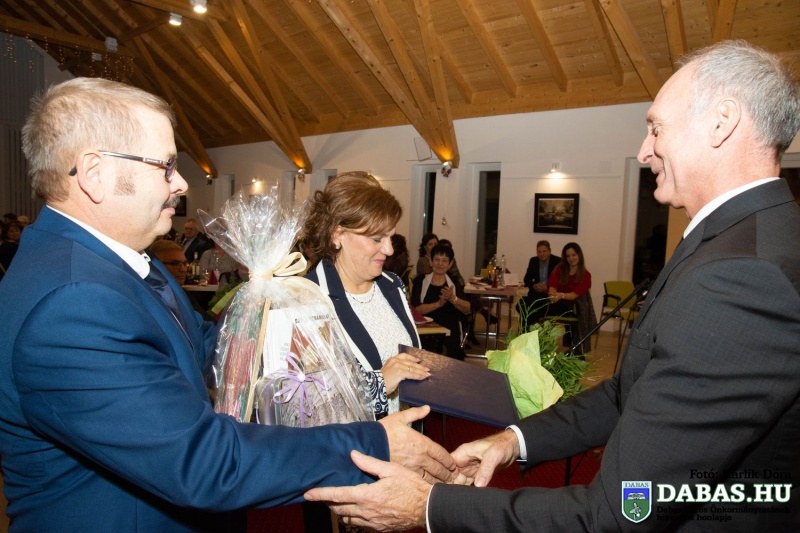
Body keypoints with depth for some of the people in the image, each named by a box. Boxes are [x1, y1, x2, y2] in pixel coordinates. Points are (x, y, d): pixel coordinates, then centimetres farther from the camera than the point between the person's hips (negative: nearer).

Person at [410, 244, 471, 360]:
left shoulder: (454, 283, 12)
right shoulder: (420, 281, 3)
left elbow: (467, 309, 1)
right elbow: (415, 309, -10)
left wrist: (452, 298, -18)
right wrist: (439, 303, -23)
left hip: (450, 336, 2)